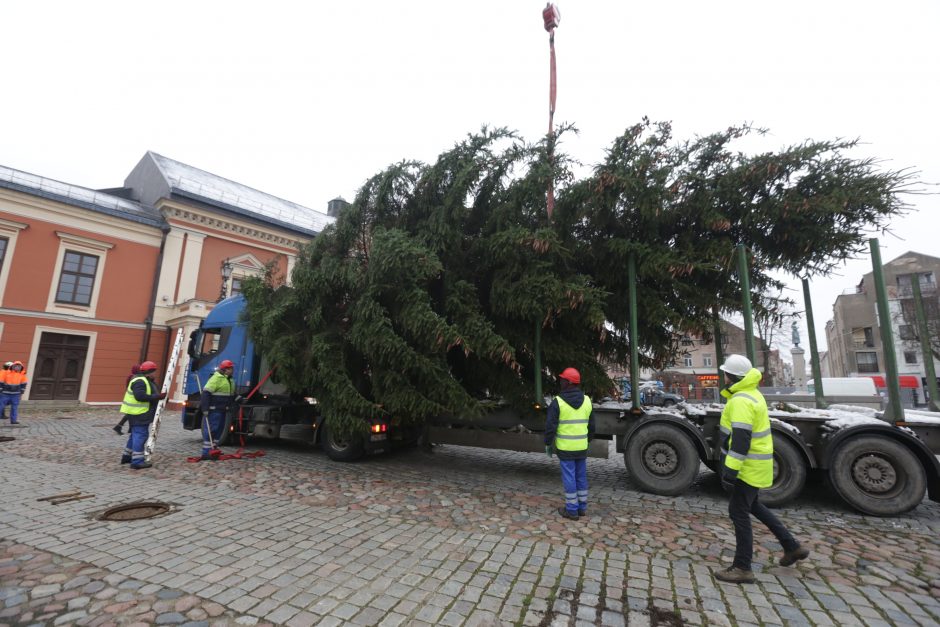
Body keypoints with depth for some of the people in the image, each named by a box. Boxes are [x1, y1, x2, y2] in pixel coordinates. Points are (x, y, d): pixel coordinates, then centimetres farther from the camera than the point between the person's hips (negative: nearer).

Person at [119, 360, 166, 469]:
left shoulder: (146, 380, 16)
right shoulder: (140, 381, -18)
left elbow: (148, 394, 21)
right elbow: (140, 396, -28)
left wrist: (159, 396, 7)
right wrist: (157, 396, -26)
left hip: (138, 413, 11)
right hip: (138, 413, -11)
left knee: (135, 434, 20)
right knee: (140, 435, -9)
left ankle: (127, 456, 32)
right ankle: (137, 461, -7)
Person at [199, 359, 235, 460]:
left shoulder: (229, 380, 16)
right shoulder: (216, 378, -14)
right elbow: (206, 393, -20)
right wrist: (205, 408, -22)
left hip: (222, 410, 10)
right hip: (214, 409, -10)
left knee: (219, 429, 14)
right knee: (210, 430, -6)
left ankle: (213, 449, 24)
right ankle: (206, 453, -1)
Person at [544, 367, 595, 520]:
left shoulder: (558, 401, -13)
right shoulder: (587, 400, 3)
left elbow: (550, 426, -11)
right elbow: (591, 425, 11)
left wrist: (548, 444, 1)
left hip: (565, 447, -5)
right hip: (582, 446, 5)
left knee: (569, 477, 4)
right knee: (581, 477, 16)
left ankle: (572, 510, 13)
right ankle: (582, 507, 26)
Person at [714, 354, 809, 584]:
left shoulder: (741, 400, -24)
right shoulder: (751, 394, 9)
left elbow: (740, 439, -28)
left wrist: (730, 470, -26)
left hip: (749, 466, -10)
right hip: (756, 462, 10)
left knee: (738, 511, -1)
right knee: (752, 505, 25)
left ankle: (742, 568, 9)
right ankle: (792, 547, 35)